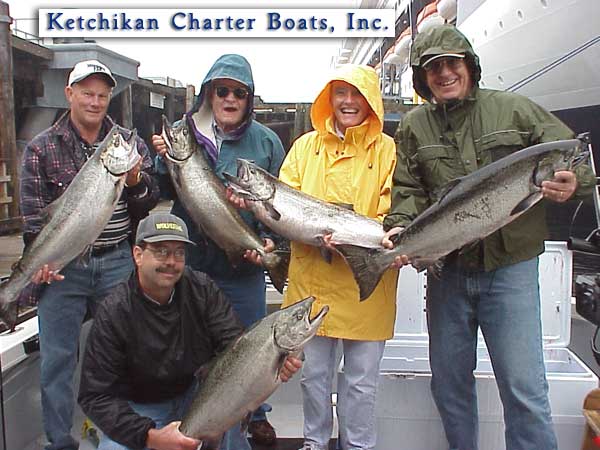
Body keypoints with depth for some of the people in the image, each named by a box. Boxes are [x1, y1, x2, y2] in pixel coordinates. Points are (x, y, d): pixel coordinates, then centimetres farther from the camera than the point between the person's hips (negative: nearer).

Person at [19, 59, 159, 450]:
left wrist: (135, 180, -15)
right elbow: (33, 212, -1)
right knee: (57, 358, 5)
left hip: (117, 262, 2)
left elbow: (148, 205, 5)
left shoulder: (129, 143, 6)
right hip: (63, 266, -1)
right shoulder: (42, 148, 1)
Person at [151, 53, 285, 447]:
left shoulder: (266, 141, -1)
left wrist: (270, 237, -15)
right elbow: (163, 194, 1)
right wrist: (165, 160, -16)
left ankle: (256, 414, 39)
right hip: (191, 262, 1)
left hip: (244, 266, 0)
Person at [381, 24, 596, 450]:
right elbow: (408, 190, 4)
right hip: (446, 272, 3)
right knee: (448, 384, 15)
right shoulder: (414, 126, 6)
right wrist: (400, 227, -15)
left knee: (524, 389, -1)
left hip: (511, 268, -2)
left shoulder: (514, 109, 1)